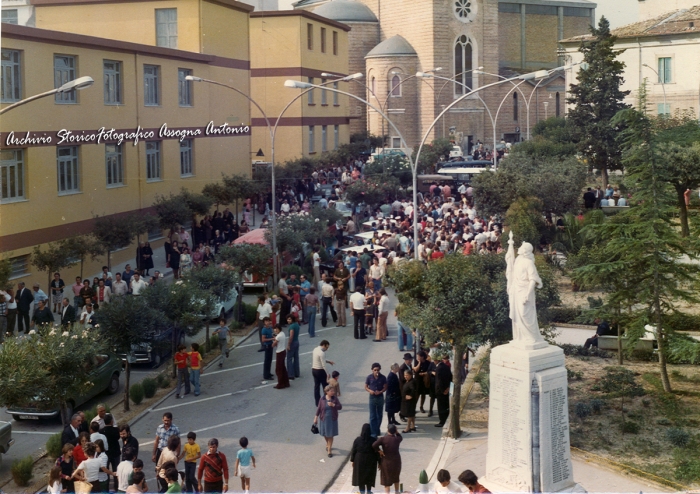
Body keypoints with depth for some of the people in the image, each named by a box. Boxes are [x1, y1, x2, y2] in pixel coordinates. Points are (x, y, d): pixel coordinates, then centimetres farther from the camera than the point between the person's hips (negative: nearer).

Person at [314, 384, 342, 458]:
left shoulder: (335, 398, -6)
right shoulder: (322, 399, -9)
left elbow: (340, 407, -7)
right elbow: (318, 409, -3)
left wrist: (333, 405, -22)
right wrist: (316, 418, -4)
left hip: (332, 419, 0)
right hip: (324, 419, 0)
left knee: (330, 435, 0)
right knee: (325, 434, 16)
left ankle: (329, 450, 8)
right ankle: (327, 444, 45)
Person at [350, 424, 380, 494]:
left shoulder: (357, 439, -17)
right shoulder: (373, 440, -18)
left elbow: (353, 451, -9)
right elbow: (377, 451, -13)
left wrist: (352, 460, 4)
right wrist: (379, 462, -2)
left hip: (359, 461, 0)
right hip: (370, 462, 0)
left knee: (360, 476, 17)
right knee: (369, 476, 20)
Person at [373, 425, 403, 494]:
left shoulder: (383, 439, -18)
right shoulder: (397, 439, -10)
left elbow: (374, 445, -30)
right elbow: (401, 437, 16)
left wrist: (379, 451, -15)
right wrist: (396, 432, 1)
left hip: (386, 462, -3)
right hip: (396, 461, 3)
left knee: (387, 481, 9)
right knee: (396, 478, 27)